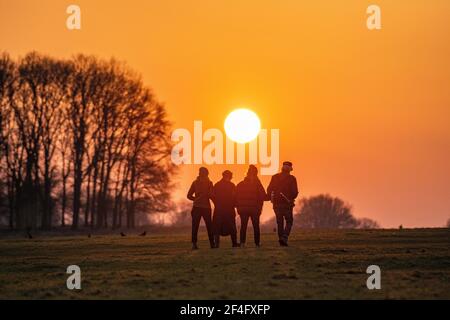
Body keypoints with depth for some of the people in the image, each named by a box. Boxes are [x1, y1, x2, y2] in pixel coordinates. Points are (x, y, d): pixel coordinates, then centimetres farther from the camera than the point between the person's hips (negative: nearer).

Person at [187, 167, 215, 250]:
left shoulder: (195, 182, 5)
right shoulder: (209, 183, -4)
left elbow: (189, 195, 5)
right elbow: (211, 195, -11)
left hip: (196, 207, 2)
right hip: (206, 206, -2)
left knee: (195, 226, 1)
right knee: (209, 226, 10)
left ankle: (194, 244, -10)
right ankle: (212, 243, 11)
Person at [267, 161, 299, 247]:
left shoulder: (275, 177, 4)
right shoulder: (291, 178, -5)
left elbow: (269, 190, 2)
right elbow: (295, 192, -9)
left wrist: (272, 198, 16)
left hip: (277, 203, 3)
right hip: (287, 204, -3)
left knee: (279, 222, 13)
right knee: (289, 221, 6)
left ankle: (281, 240, 13)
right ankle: (284, 238, -13)